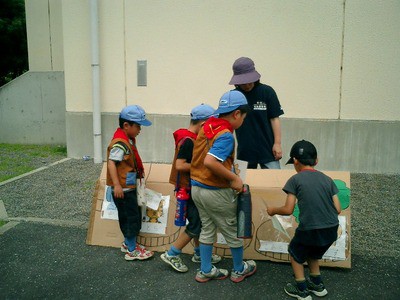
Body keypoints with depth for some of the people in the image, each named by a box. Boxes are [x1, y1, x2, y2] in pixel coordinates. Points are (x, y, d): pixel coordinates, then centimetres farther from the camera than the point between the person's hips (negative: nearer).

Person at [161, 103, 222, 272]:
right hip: (187, 189, -10)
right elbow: (180, 165, -29)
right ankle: (171, 255, 10)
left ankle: (199, 254, 33)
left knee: (201, 221, 18)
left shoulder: (192, 138, 8)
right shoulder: (188, 141, -23)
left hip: (194, 187, 10)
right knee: (196, 225, -1)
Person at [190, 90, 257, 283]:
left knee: (207, 229, 21)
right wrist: (234, 178, -25)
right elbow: (210, 162, -36)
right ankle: (239, 270, 33)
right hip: (216, 193, -7)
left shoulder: (207, 126, 1)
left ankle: (205, 271, 31)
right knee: (233, 232, 14)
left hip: (197, 187, 8)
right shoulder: (226, 135, -23)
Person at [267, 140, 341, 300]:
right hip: (331, 230, 5)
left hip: (310, 230, -5)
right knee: (312, 253, 33)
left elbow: (289, 210, -6)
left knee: (295, 252, 24)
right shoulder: (327, 179, 8)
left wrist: (273, 210, 12)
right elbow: (338, 209, 7)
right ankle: (317, 285, 43)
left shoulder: (295, 180, -4)